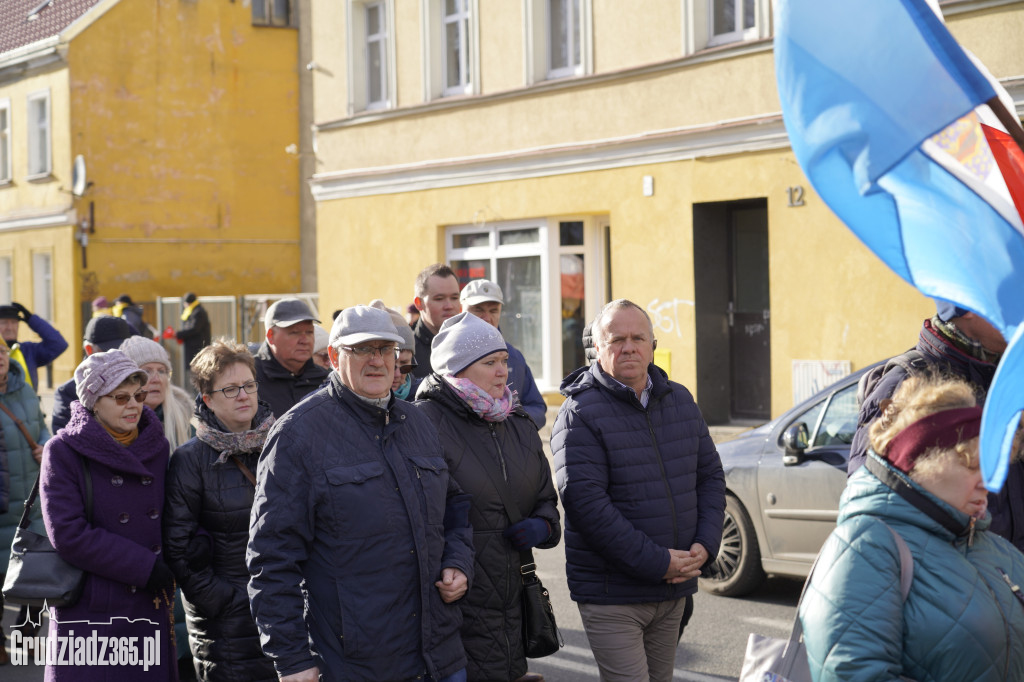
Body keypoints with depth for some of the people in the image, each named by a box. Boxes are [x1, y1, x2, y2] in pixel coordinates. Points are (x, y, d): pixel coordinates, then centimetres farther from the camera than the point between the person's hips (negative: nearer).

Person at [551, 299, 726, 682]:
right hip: (611, 595, -6)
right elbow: (585, 501, -21)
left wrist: (705, 544, -3)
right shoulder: (580, 414, -12)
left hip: (673, 591, 6)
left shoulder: (680, 401, 9)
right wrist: (658, 563, -21)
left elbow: (710, 476, 14)